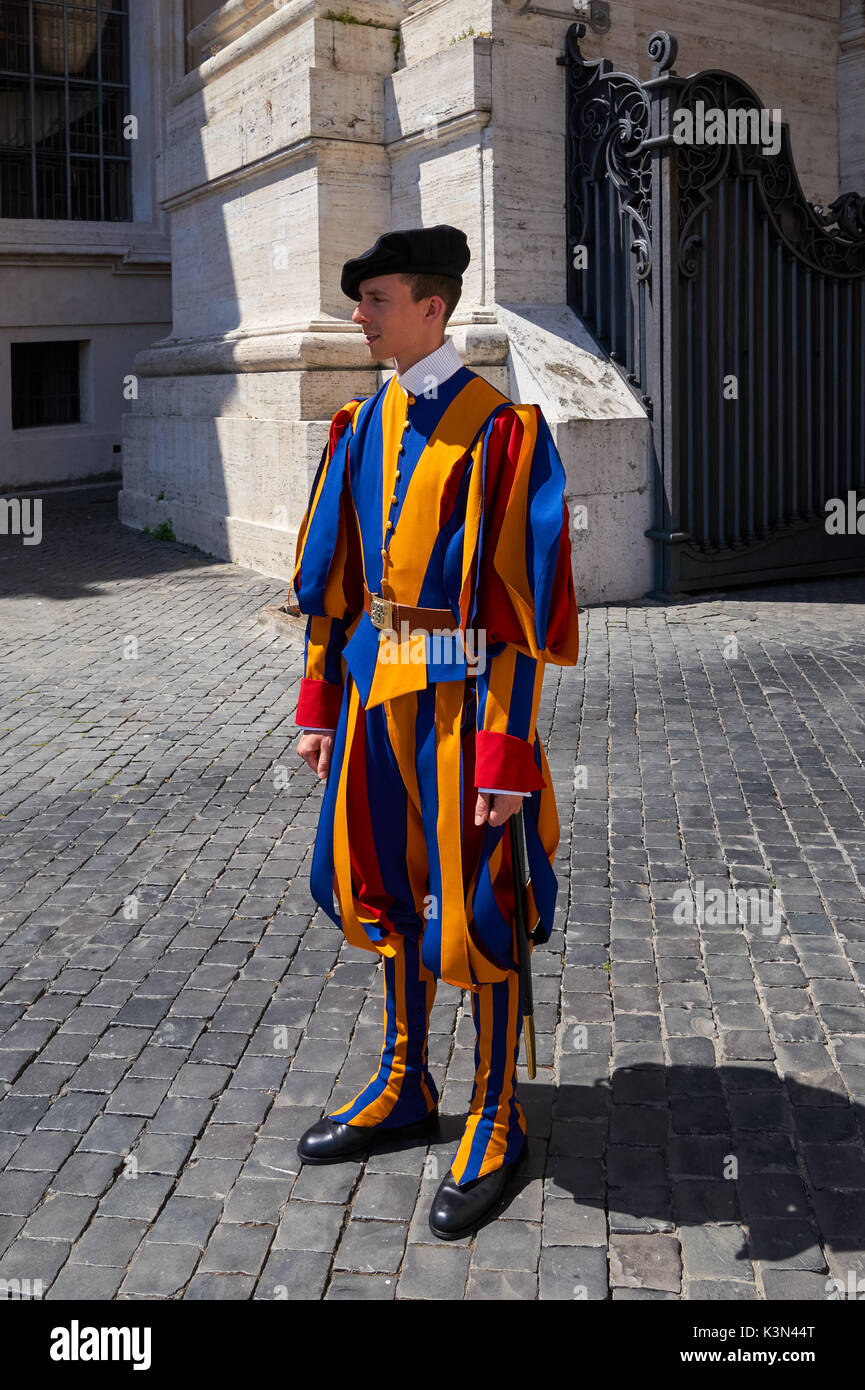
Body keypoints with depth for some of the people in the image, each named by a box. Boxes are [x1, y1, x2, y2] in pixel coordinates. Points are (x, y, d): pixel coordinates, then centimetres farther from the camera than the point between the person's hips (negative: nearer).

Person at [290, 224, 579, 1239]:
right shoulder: (361, 427, 8)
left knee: (474, 907, 3)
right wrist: (320, 707, 10)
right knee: (387, 887, 17)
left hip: (461, 694, -7)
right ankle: (403, 1091, 36)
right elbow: (332, 578, 12)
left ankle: (497, 1123, 22)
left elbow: (523, 604, -16)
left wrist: (506, 757, -18)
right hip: (378, 687, 7)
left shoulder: (501, 430, -13)